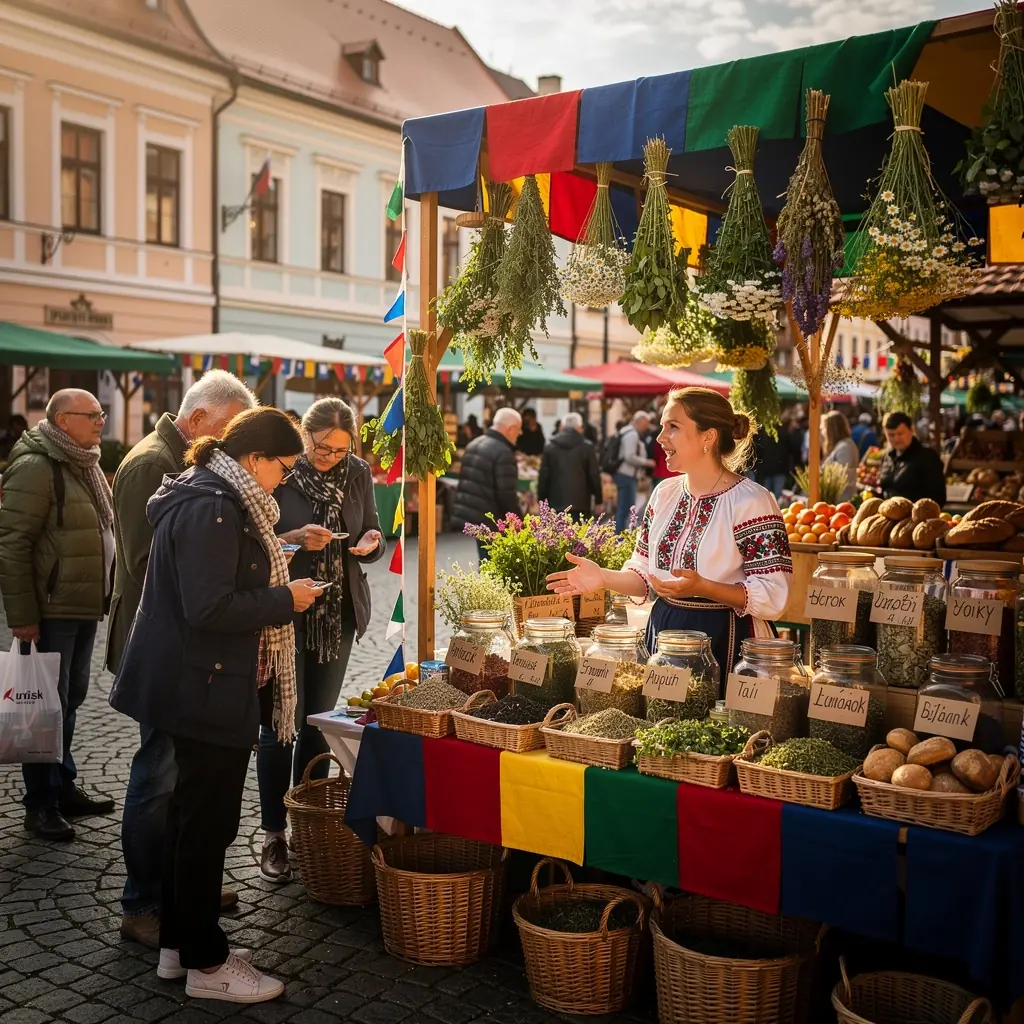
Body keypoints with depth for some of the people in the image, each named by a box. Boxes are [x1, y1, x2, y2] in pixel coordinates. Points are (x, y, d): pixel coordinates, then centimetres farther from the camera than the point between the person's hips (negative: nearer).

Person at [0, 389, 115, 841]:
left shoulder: (84, 465, 13)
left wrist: (102, 597, 18)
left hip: (85, 607, 8)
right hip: (51, 610, -8)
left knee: (71, 700, 16)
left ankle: (63, 787, 28)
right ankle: (40, 803, 11)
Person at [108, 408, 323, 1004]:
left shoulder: (215, 497, 13)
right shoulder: (212, 509, -20)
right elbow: (209, 608, -26)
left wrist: (278, 584, 10)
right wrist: (285, 600, -17)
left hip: (195, 684, 11)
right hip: (207, 690, -11)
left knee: (192, 814, 18)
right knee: (209, 821, 0)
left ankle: (178, 943, 31)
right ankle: (206, 963, 14)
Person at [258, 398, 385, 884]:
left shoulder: (358, 473, 3)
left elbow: (372, 537, 12)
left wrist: (371, 542, -11)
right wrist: (295, 539, -24)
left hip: (337, 614, 4)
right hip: (284, 612, -4)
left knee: (318, 722, 12)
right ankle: (274, 835, 10)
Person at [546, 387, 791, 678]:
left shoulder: (750, 501, -14)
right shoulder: (665, 493, 7)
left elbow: (772, 597, -18)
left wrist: (702, 587, -29)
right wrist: (604, 577, -5)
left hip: (723, 644, -6)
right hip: (663, 632, 6)